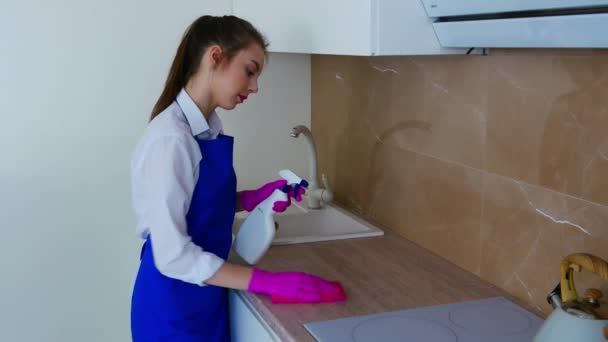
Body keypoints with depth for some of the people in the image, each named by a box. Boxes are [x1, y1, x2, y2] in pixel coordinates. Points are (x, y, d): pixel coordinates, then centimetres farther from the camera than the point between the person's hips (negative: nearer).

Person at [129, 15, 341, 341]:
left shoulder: (210, 127, 2)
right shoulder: (170, 138, -24)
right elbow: (173, 255, -25)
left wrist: (253, 199, -3)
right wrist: (267, 281, -24)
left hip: (204, 296, 8)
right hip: (174, 303, -8)